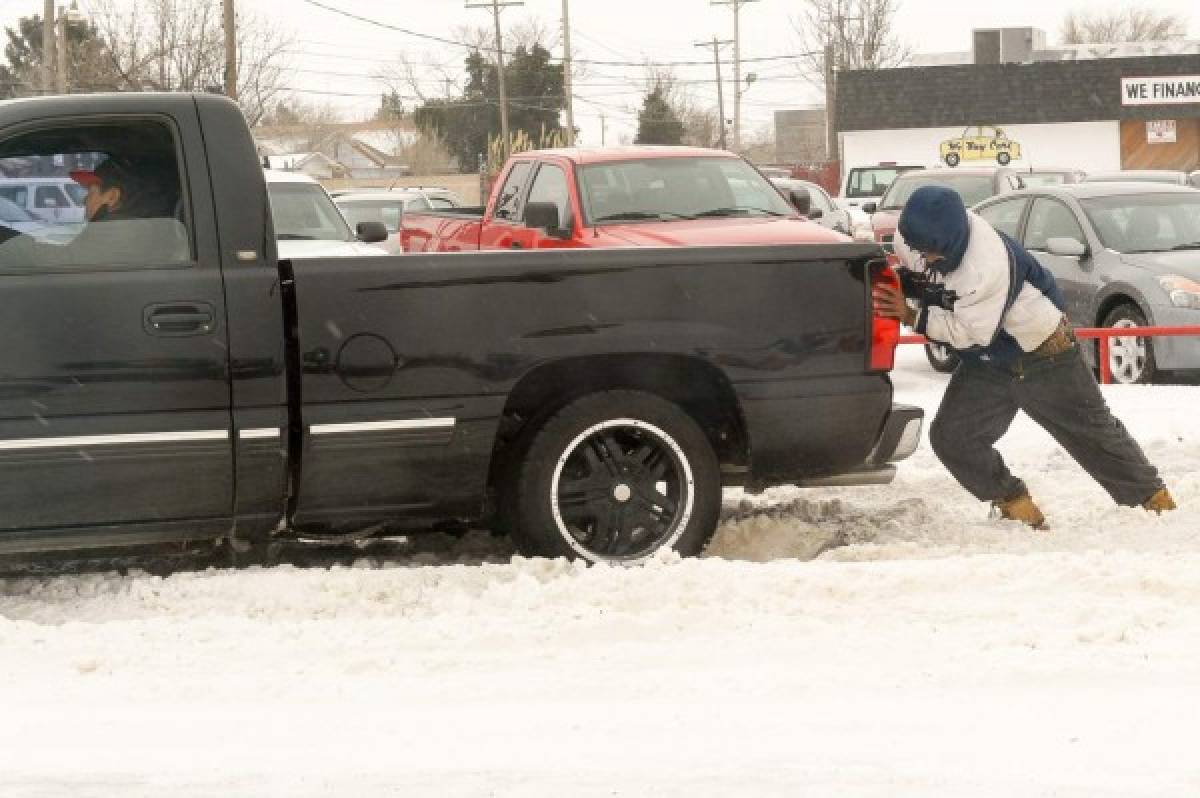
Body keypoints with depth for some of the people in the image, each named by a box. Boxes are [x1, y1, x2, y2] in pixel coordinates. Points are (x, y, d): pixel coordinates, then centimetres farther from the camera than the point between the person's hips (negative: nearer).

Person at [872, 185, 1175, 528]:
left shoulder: (989, 265, -40)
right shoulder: (914, 236, -17)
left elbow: (970, 332, -34)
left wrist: (912, 317, -35)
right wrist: (897, 281, -19)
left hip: (1044, 357, -6)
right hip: (986, 363, 6)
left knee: (1094, 432, 9)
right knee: (950, 437, -9)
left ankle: (1154, 497, 28)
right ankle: (1015, 505, 6)